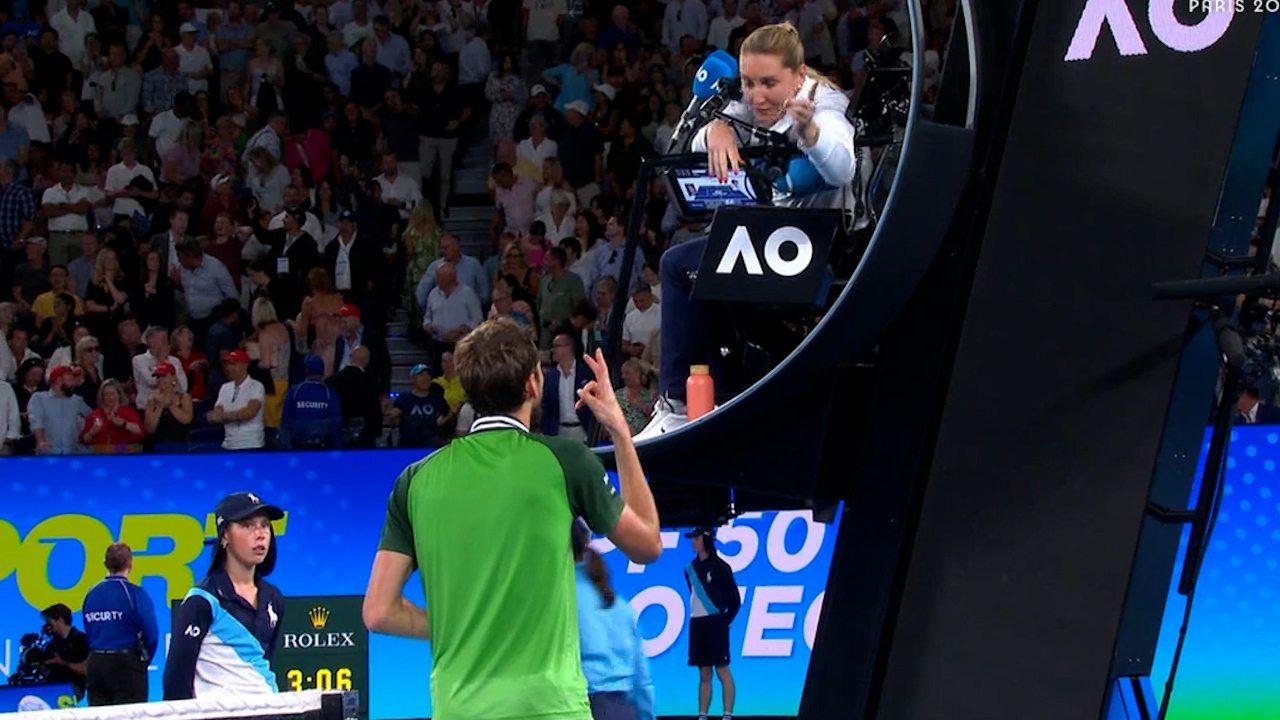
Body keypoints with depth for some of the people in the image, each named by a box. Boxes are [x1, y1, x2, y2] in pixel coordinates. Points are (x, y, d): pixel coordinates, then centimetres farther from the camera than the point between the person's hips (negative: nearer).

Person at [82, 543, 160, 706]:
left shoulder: (91, 595, 4)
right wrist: (144, 660, 4)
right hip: (126, 665, -5)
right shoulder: (135, 593, -10)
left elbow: (89, 633, 6)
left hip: (95, 663, 5)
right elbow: (151, 633, -12)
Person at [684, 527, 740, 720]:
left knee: (722, 670, -8)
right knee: (704, 674, 8)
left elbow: (735, 599, -2)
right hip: (696, 623, 6)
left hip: (715, 622, -6)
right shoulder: (691, 568, 11)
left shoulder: (720, 567, -6)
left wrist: (726, 621, -3)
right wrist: (696, 614, 14)